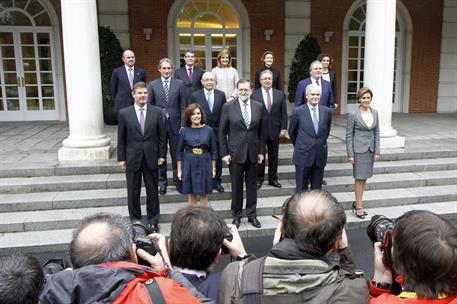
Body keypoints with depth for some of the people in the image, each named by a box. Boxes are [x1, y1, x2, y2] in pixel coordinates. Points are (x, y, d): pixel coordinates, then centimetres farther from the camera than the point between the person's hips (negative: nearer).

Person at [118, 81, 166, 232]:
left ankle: (153, 220, 24)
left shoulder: (156, 111, 0)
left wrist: (162, 155, 0)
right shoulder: (124, 113, -2)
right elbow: (121, 138, 1)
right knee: (133, 192, 9)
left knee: (152, 190, 10)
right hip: (132, 158, 0)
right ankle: (135, 220, 25)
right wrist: (121, 158, -1)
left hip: (151, 157, 1)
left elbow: (161, 135, 3)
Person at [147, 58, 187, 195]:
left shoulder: (179, 84, 2)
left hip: (175, 123, 0)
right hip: (158, 124, 1)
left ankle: (178, 179, 21)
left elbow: (183, 106, 1)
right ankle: (162, 182, 20)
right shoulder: (153, 85, 3)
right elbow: (149, 106, 4)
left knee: (176, 153, 7)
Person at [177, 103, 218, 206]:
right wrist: (179, 170, 2)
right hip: (189, 165, 0)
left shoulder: (209, 130, -3)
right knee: (191, 193, 10)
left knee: (204, 194, 9)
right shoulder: (184, 131, -3)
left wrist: (213, 168, 2)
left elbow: (213, 151, 3)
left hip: (204, 165, 0)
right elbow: (179, 152, 3)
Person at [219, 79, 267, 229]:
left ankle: (252, 215, 26)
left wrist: (261, 151, 3)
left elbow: (263, 131, 6)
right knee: (236, 186, 9)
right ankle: (236, 215, 24)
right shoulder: (228, 107, -5)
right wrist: (224, 153, -6)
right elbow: (222, 132, -2)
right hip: (235, 153, -2)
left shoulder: (259, 107, 1)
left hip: (253, 152, 2)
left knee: (252, 186, 11)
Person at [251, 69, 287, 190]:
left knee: (274, 157, 11)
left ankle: (273, 179, 24)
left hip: (275, 130, 2)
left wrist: (284, 128, -1)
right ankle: (259, 179, 21)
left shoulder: (279, 94, 5)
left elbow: (284, 113, 4)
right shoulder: (254, 95, -4)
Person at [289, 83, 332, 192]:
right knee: (301, 188, 5)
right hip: (303, 156, -3)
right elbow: (292, 132, 6)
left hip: (320, 156, 3)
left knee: (317, 188, 12)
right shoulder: (298, 111, -6)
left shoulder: (327, 111, 3)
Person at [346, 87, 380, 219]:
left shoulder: (375, 113, 5)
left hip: (370, 149, 5)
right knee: (359, 178, -2)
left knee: (364, 178, 11)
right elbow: (349, 135, -7)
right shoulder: (353, 115, -9)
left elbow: (376, 133, 9)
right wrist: (350, 154, -10)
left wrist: (377, 151, 5)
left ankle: (357, 202, 23)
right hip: (359, 149, -5)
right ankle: (359, 206, 8)